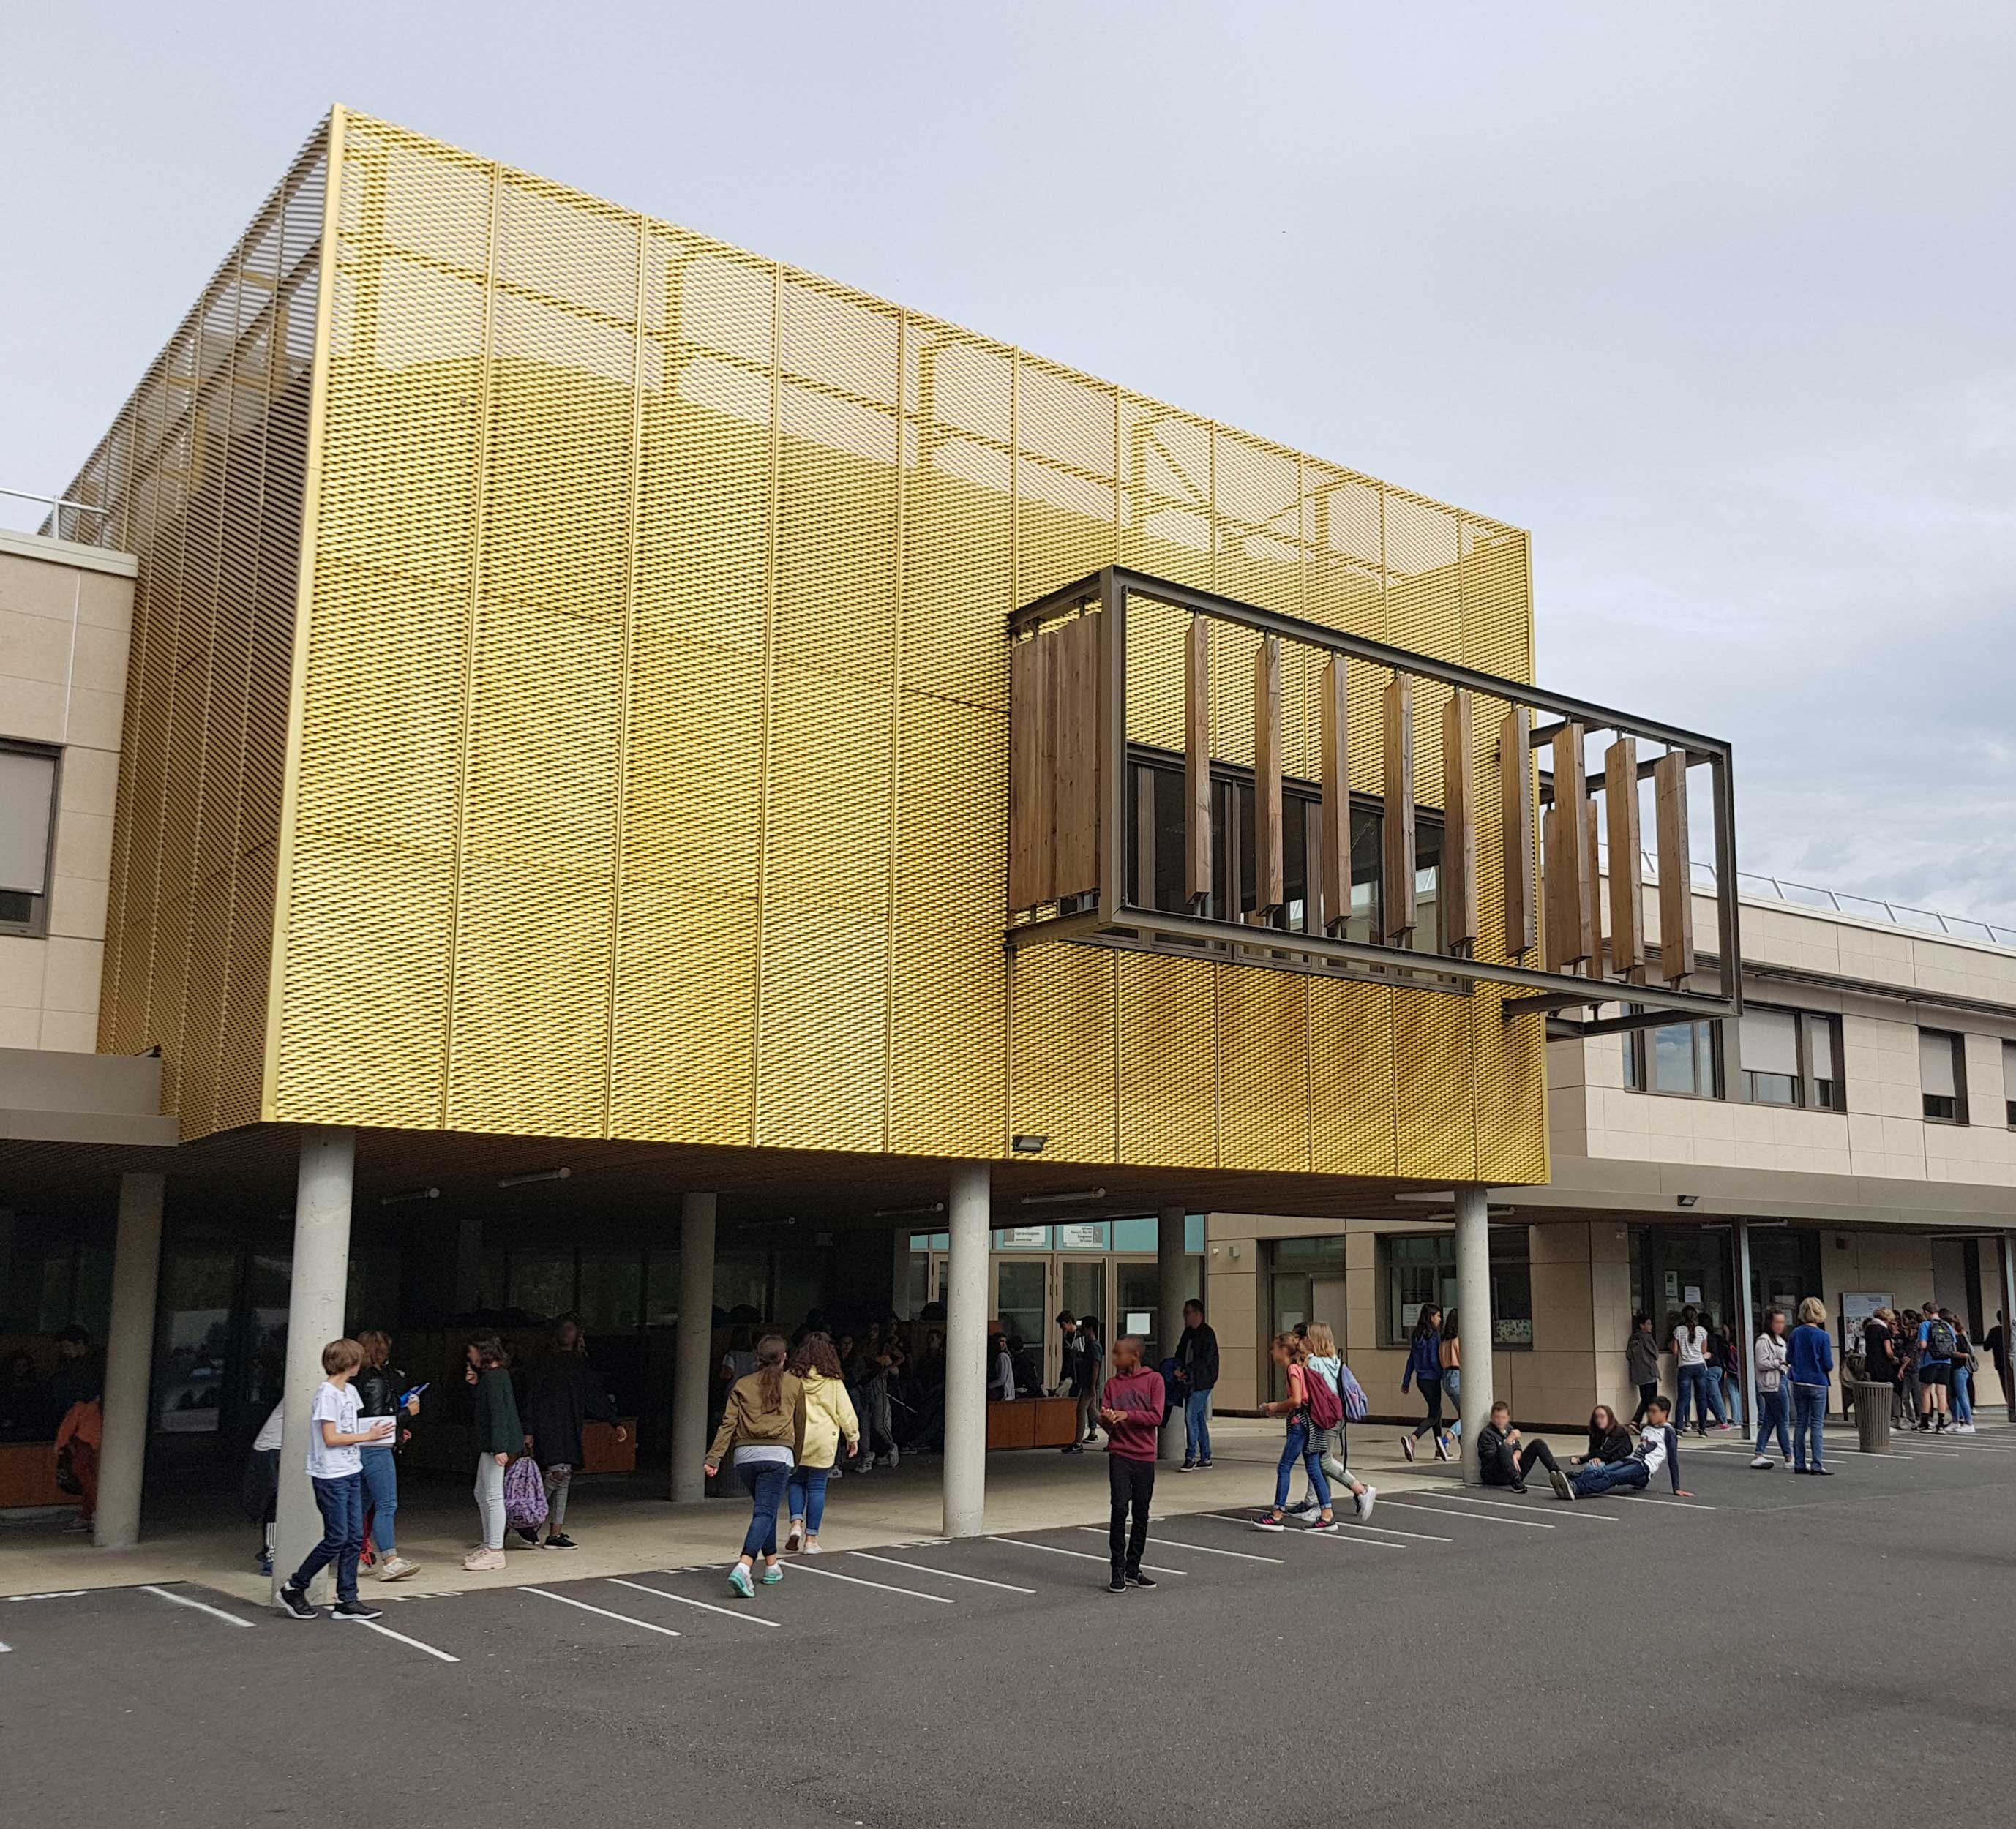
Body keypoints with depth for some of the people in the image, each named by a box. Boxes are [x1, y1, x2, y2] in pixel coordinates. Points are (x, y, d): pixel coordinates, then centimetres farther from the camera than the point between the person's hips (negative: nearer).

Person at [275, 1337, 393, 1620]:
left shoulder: (349, 1391, 13)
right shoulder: (327, 1394, -14)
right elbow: (331, 1438, -18)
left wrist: (382, 1433, 7)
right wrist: (368, 1436, -14)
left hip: (351, 1472, 9)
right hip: (331, 1476, -9)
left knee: (355, 1537, 6)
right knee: (337, 1539, -5)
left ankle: (347, 1601, 11)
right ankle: (294, 1588, 11)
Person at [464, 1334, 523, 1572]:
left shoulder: (494, 1377, -16)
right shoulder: (497, 1374, 14)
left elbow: (498, 1413, -23)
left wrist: (500, 1448, -27)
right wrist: (475, 1384, 7)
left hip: (495, 1444, -11)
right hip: (489, 1445, 11)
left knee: (493, 1496, -6)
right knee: (481, 1494, 19)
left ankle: (495, 1552, -2)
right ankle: (488, 1545, 27)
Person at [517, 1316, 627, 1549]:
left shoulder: (580, 1365, 15)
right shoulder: (544, 1362, -1)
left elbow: (598, 1396, 18)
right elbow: (531, 1397, -5)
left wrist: (616, 1423, 13)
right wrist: (528, 1431, -12)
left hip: (571, 1429, 6)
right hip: (549, 1426, -6)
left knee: (564, 1479, 5)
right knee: (558, 1472, -19)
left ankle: (556, 1533, 8)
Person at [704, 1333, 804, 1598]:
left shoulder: (742, 1385, 13)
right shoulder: (794, 1385, 11)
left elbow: (728, 1423, 4)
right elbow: (800, 1426, 19)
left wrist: (714, 1458, -1)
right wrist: (796, 1459, 32)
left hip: (745, 1455, 3)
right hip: (777, 1454, -3)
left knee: (764, 1508, 21)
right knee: (765, 1512, -8)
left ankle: (772, 1565, 27)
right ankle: (743, 1567, -26)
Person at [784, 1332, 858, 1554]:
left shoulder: (791, 1378, -2)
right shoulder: (833, 1381, -3)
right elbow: (845, 1411, 1)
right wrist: (853, 1436, 13)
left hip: (795, 1440, 1)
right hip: (823, 1442, -1)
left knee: (796, 1481, 18)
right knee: (817, 1487, 7)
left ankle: (796, 1523, -2)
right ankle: (811, 1539, 8)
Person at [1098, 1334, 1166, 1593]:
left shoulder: (1153, 1380, -1)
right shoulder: (1112, 1384, 6)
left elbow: (1156, 1417, -9)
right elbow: (1107, 1425, 3)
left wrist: (1126, 1415, -18)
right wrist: (1107, 1419, -20)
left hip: (1145, 1457, 0)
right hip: (1120, 1455, 0)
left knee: (1141, 1515, 8)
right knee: (1119, 1509, -11)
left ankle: (1133, 1569, 20)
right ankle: (1118, 1571, -4)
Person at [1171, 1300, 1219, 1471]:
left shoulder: (1207, 1334, -11)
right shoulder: (1188, 1332, 15)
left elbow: (1204, 1360, -17)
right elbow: (1180, 1353, 20)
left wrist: (1185, 1371, -16)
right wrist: (1179, 1368, 0)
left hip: (1202, 1382, -8)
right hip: (1190, 1382, 8)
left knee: (1190, 1416, -13)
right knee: (1199, 1418, 11)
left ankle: (1191, 1457, -10)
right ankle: (1205, 1458, 17)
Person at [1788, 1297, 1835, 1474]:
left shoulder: (1796, 1333, 0)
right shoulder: (1823, 1336, -12)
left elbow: (1789, 1358, 3)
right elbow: (1828, 1364, -12)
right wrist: (1828, 1369, 10)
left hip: (1799, 1384, 4)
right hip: (1817, 1384, -4)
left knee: (1800, 1423, 10)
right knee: (1817, 1424, 1)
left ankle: (1799, 1463, 11)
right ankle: (1816, 1464, -2)